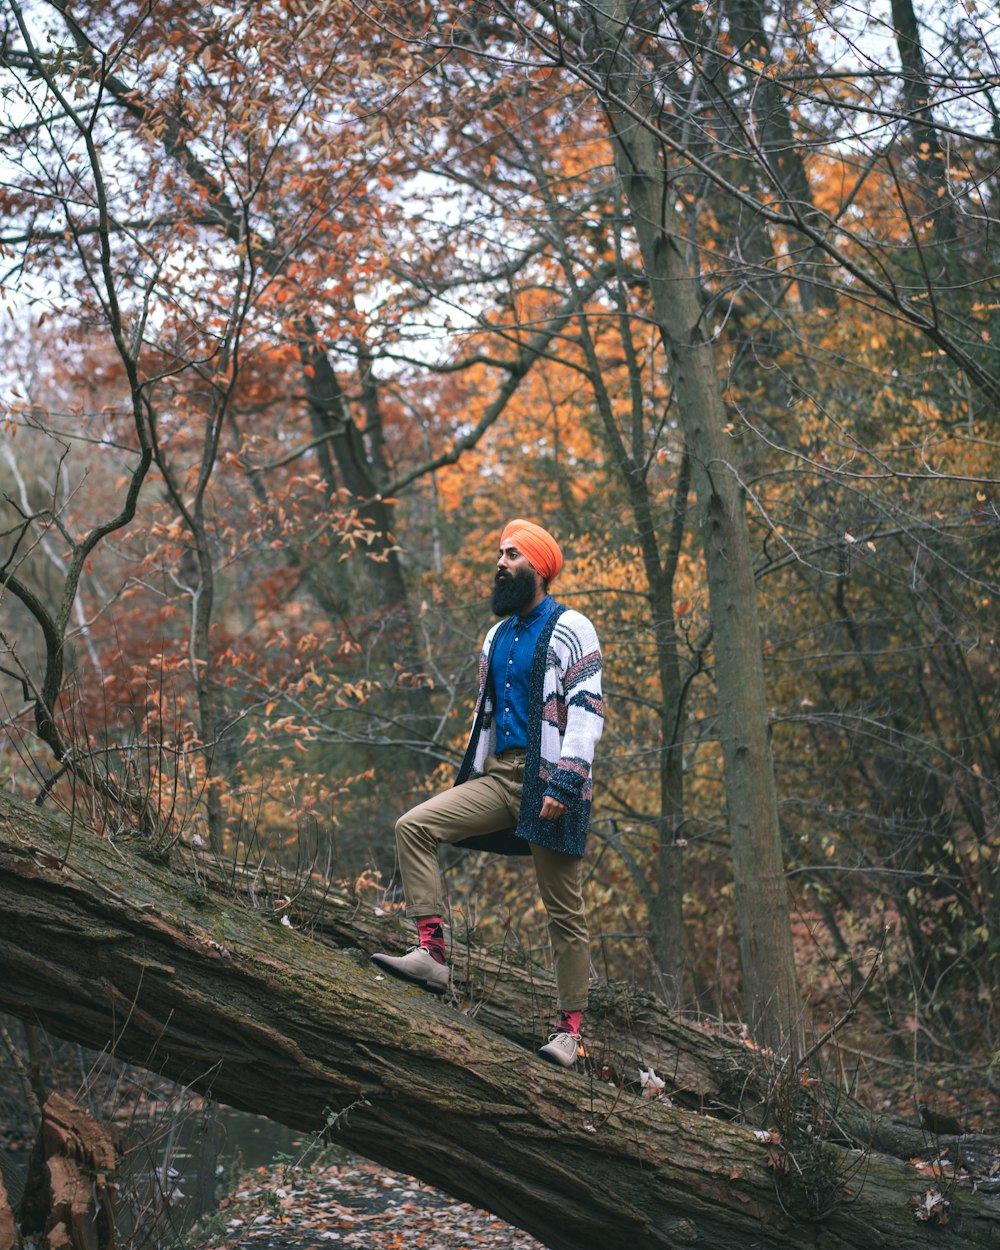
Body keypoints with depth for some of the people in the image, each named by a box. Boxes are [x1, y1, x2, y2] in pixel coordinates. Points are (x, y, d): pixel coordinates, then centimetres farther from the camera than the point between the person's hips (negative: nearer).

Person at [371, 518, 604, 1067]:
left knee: (564, 908, -1)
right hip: (498, 776, 7)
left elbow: (587, 710, -12)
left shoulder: (569, 629, -4)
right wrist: (469, 786, 21)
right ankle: (431, 954, -17)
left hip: (549, 781, -7)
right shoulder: (497, 637, 20)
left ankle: (570, 1028, 7)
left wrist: (564, 782, -20)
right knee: (414, 826, -13)